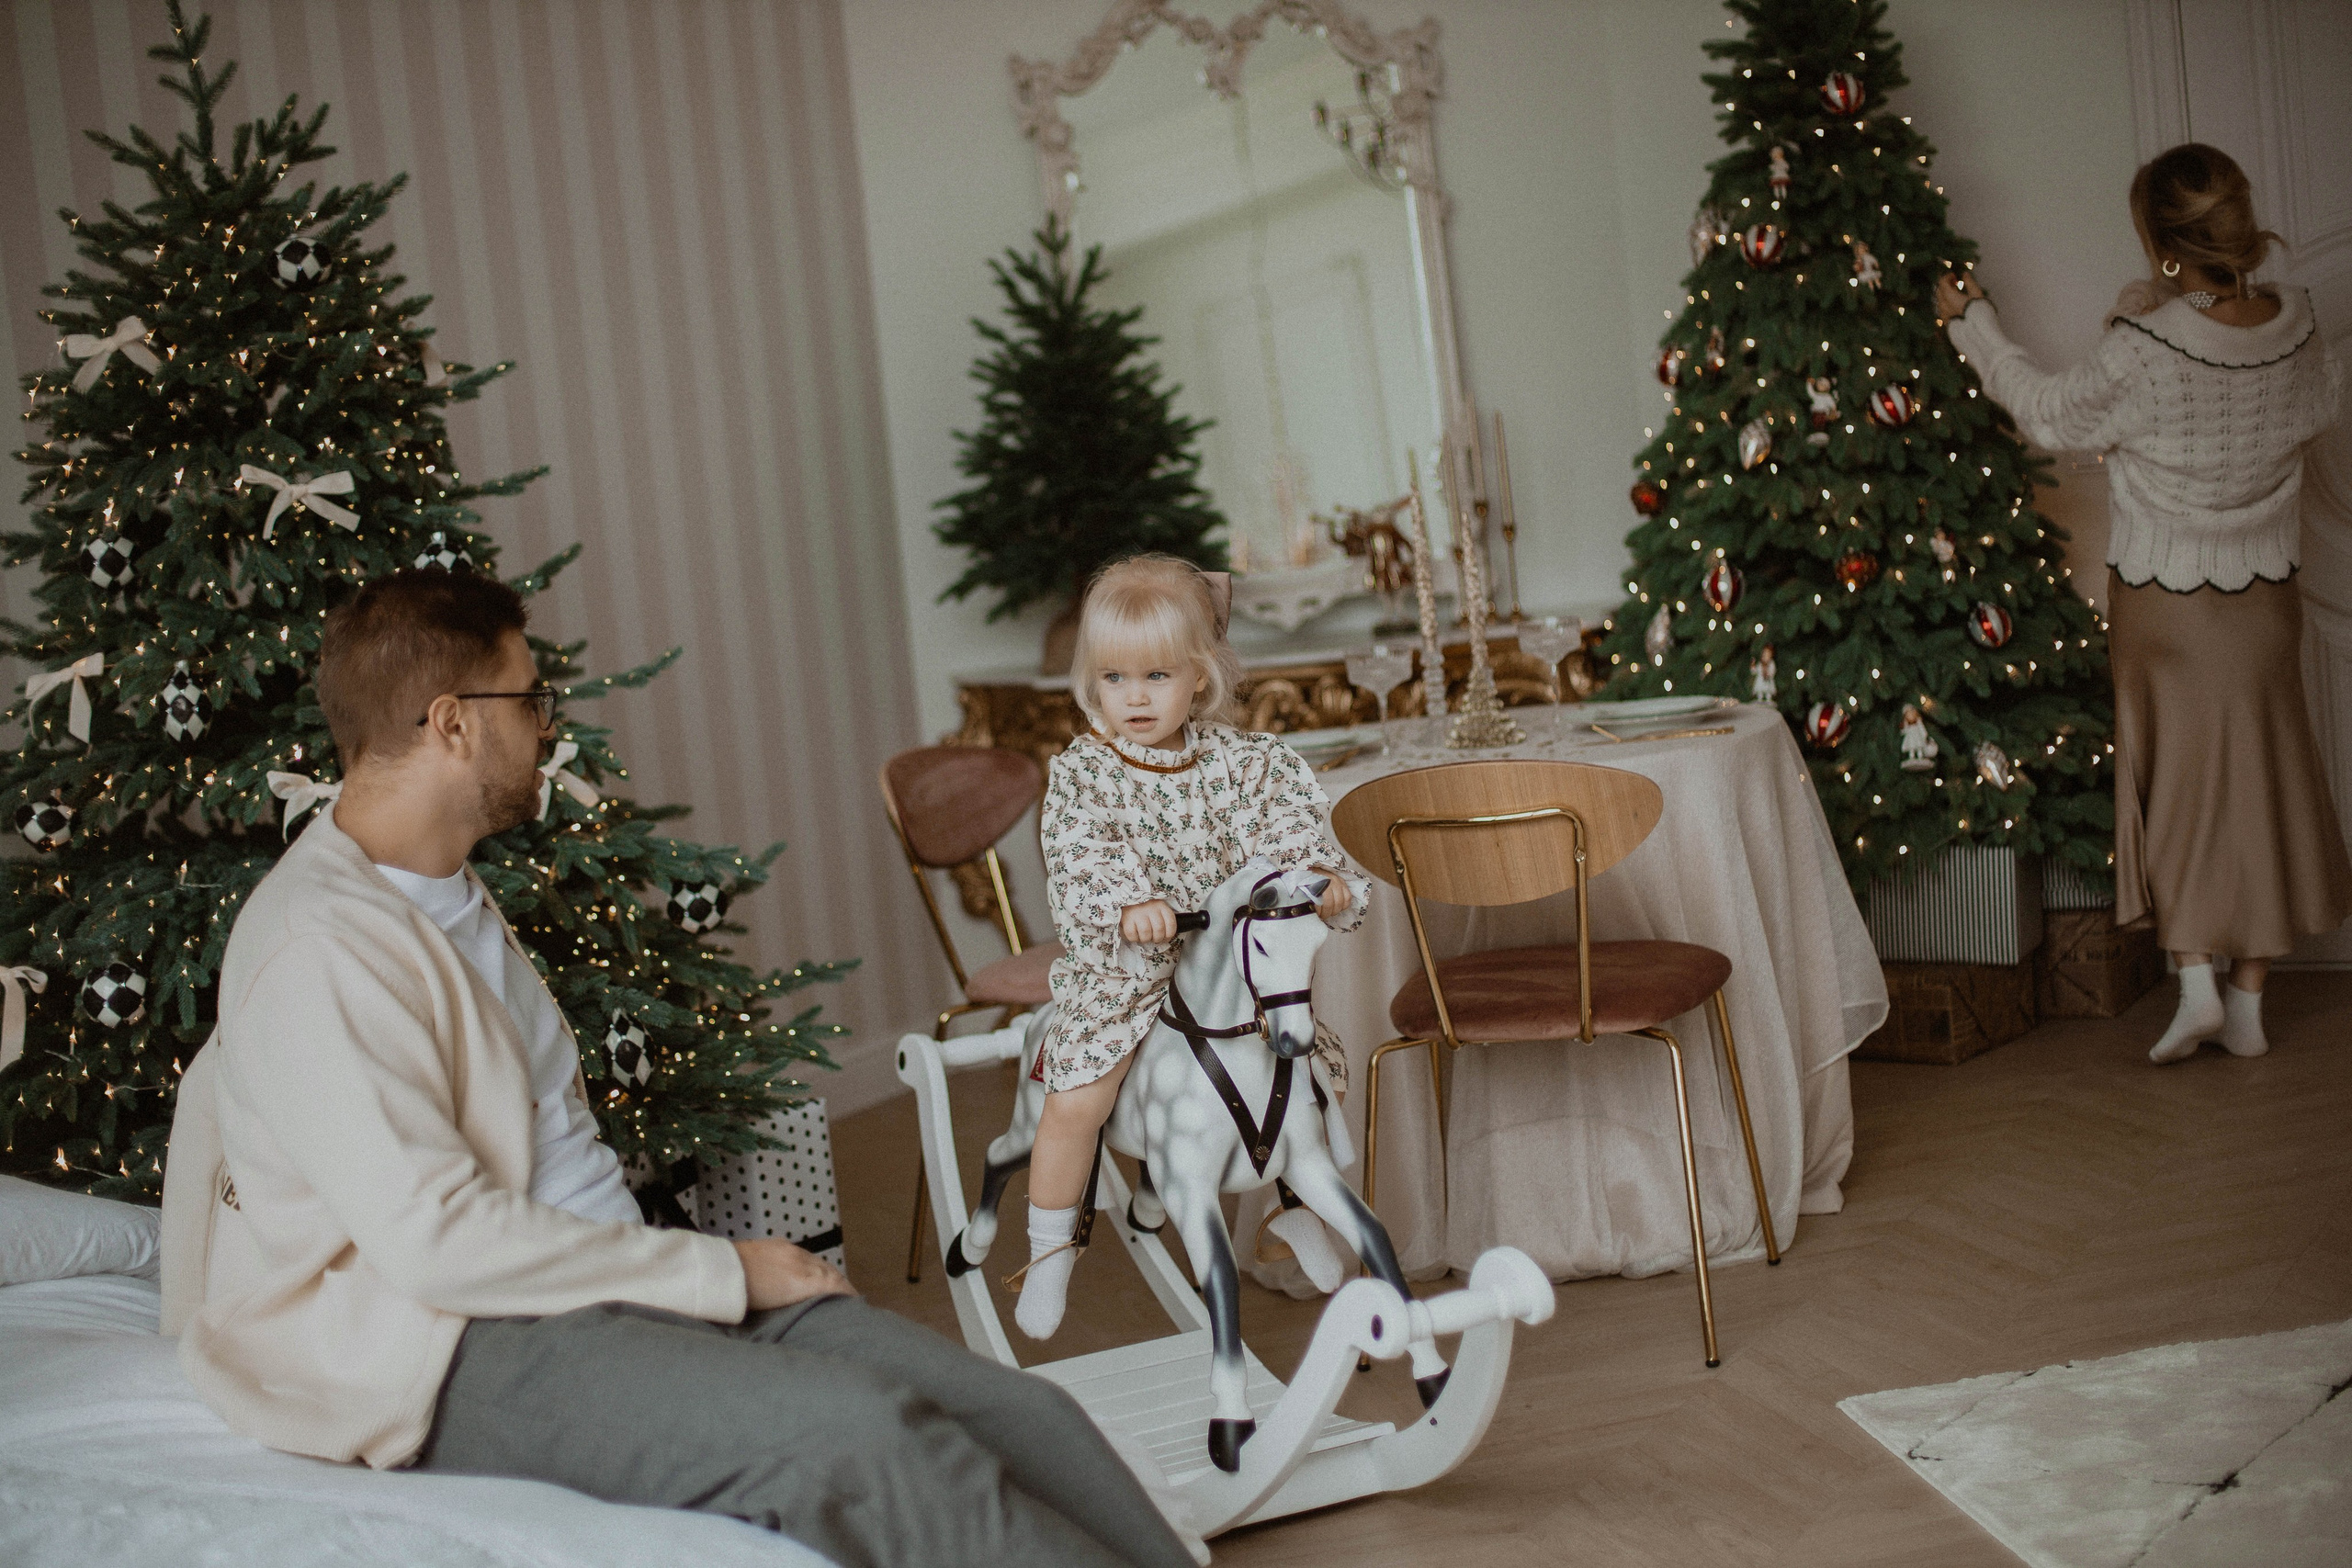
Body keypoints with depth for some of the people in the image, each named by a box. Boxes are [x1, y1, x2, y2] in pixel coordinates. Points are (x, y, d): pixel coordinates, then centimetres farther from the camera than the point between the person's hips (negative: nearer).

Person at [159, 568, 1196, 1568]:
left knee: (1018, 1418, -11)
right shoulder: (317, 946, -13)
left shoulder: (452, 900, 19)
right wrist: (720, 1273, -13)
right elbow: (437, 1241, -20)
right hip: (439, 1354, -9)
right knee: (859, 1431, -29)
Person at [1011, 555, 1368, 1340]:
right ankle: (1050, 1253, 4)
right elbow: (1080, 860, -22)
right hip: (1118, 970, -3)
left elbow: (1289, 820, -9)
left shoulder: (1240, 761, -2)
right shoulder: (1079, 773, -9)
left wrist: (1325, 874, -30)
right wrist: (1127, 904, -41)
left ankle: (1296, 1204, 31)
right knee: (1074, 1101, -16)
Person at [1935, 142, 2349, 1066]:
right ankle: (2249, 1000, 19)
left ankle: (2194, 980, 0)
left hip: (2162, 601, -4)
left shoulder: (2144, 351, -24)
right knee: (2258, 782, 12)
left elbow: (2050, 415, -7)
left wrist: (1973, 323, 5)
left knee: (2174, 780, 10)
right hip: (2264, 597, 4)